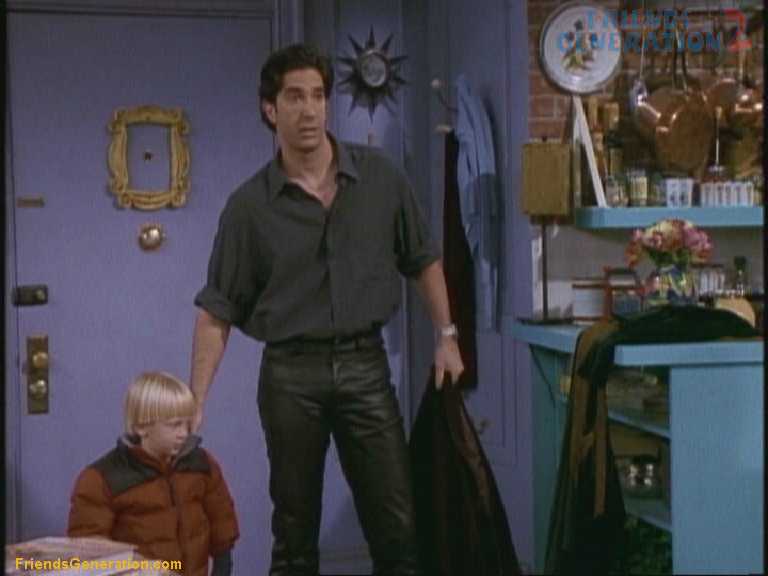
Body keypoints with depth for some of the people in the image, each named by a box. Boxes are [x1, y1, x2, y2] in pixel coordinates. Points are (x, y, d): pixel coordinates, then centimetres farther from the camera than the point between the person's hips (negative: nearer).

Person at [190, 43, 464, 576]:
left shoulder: (380, 177, 0)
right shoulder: (250, 205, -3)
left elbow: (423, 260, 13)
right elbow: (217, 312, -1)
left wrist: (446, 335, 8)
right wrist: (195, 402, -7)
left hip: (365, 363, 1)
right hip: (291, 373, -1)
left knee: (396, 523, 1)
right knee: (295, 529, 8)